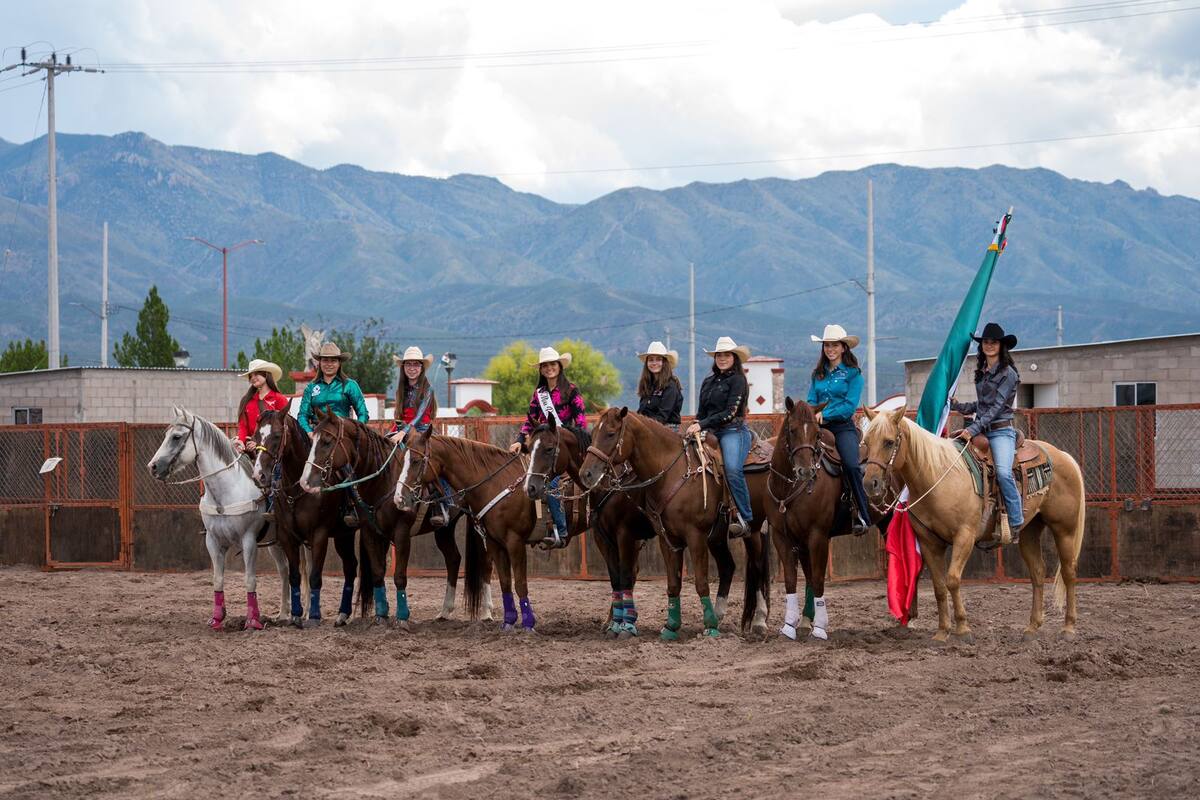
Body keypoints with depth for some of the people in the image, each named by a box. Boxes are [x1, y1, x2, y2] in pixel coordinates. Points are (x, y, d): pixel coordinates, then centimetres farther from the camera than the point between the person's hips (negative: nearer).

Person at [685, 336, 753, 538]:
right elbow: (701, 412, 21)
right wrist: (695, 427, 1)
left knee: (732, 470, -28)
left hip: (733, 431, -8)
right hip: (710, 433, 8)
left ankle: (744, 519, -26)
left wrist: (702, 425, -14)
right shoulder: (708, 382, 21)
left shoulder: (738, 380, -2)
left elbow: (729, 413, -10)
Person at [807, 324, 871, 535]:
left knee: (851, 465, -28)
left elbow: (850, 406, -6)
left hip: (843, 427, -5)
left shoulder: (853, 374, 2)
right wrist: (813, 415, -8)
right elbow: (811, 401, 15)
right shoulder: (818, 373, 18)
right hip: (819, 428, 5)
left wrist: (824, 414, -15)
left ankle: (862, 515, -27)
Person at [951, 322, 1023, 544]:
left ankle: (1017, 525, -24)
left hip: (1001, 430, -8)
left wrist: (973, 430, -20)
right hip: (981, 430, 8)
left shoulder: (1007, 374, -5)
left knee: (1003, 472, -29)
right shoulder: (982, 373, 18)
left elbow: (996, 407, -13)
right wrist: (957, 406, 20)